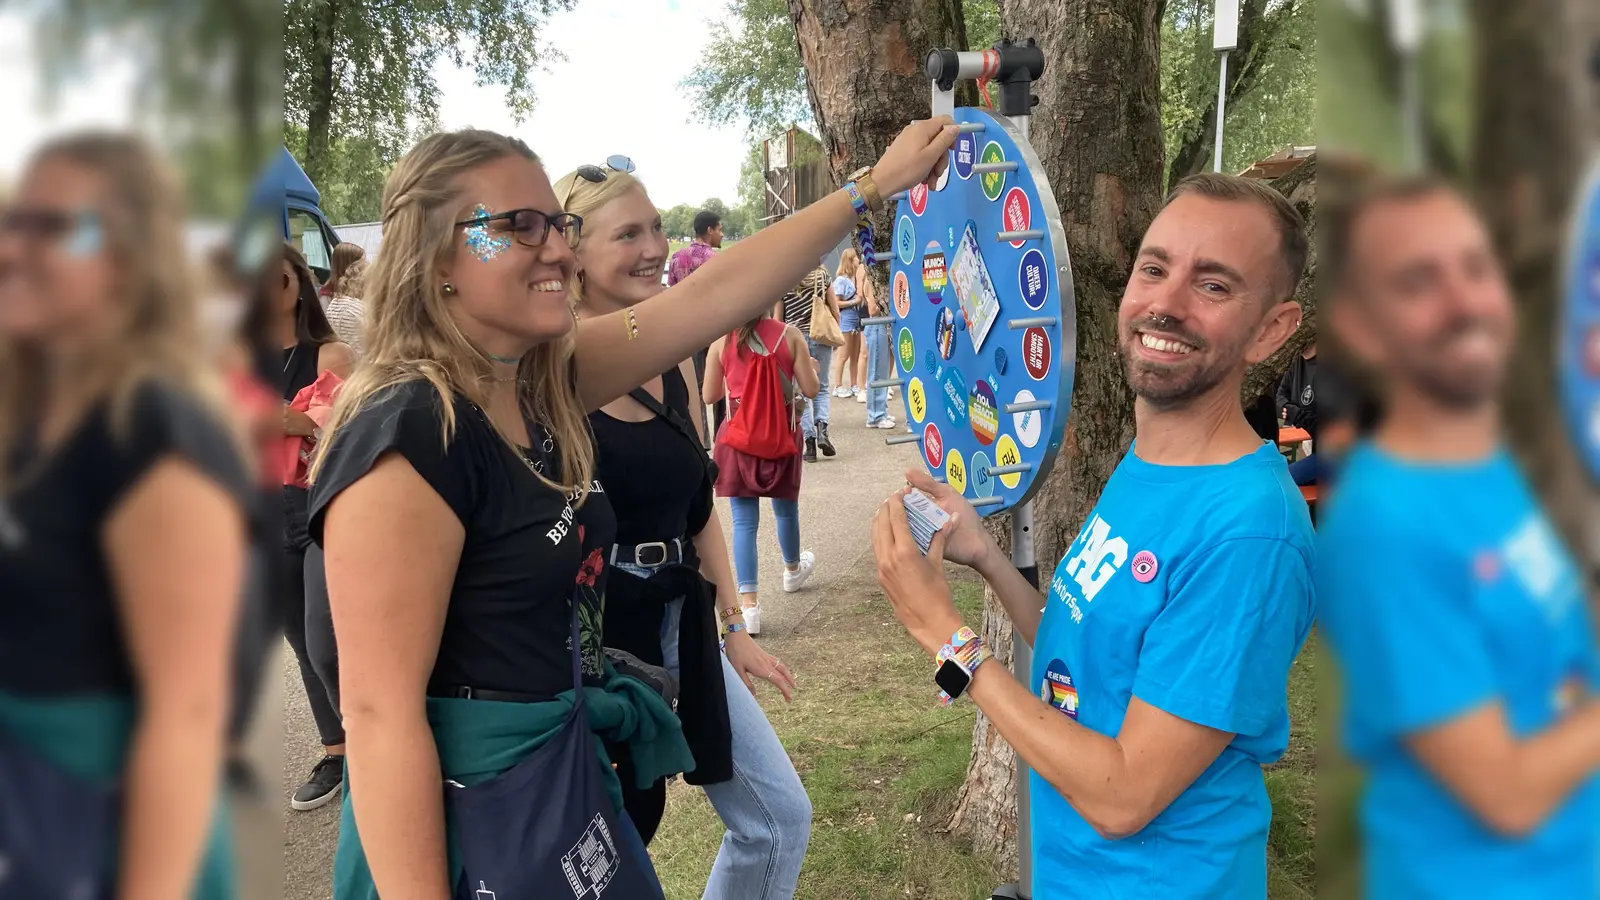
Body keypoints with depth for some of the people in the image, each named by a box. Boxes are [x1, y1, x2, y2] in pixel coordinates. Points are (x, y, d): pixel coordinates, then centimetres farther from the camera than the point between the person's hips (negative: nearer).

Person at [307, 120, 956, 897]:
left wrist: (876, 185, 6)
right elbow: (379, 711, -23)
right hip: (464, 815, -8)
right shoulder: (406, 433, -23)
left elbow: (713, 293, 4)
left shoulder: (542, 383, 1)